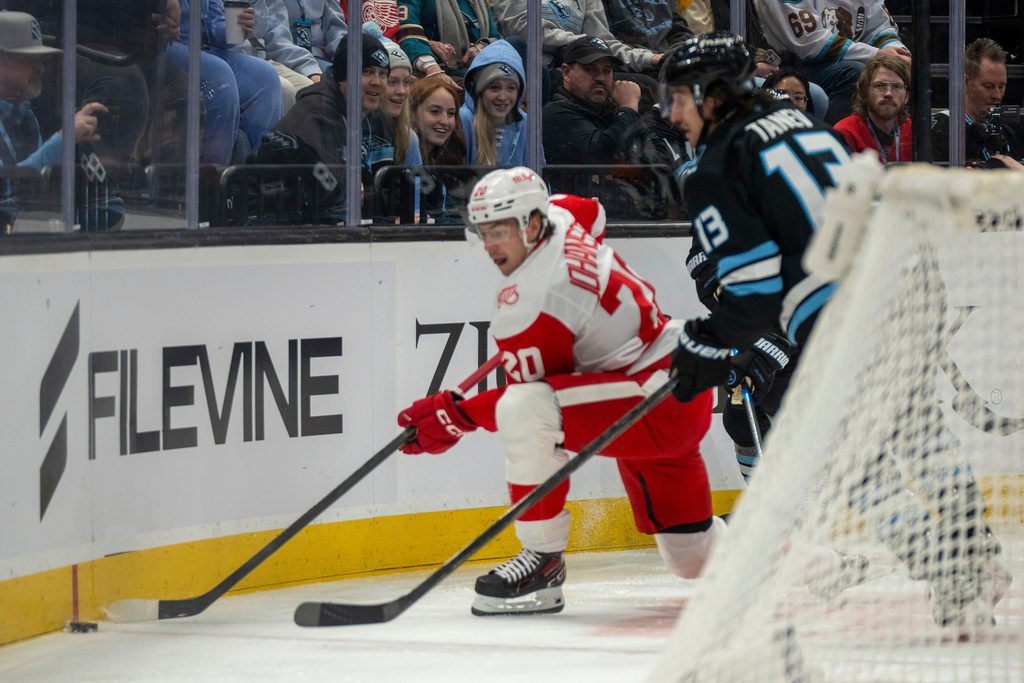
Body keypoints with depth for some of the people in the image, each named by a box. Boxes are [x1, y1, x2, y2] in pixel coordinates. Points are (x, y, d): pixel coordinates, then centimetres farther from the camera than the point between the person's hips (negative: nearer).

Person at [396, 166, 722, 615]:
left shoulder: (531, 302, -21)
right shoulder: (559, 217, 5)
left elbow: (532, 393, -13)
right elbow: (592, 212, 31)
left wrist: (456, 417, -9)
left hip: (659, 402, -11)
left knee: (523, 410, -28)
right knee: (691, 560, 17)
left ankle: (542, 561, -17)